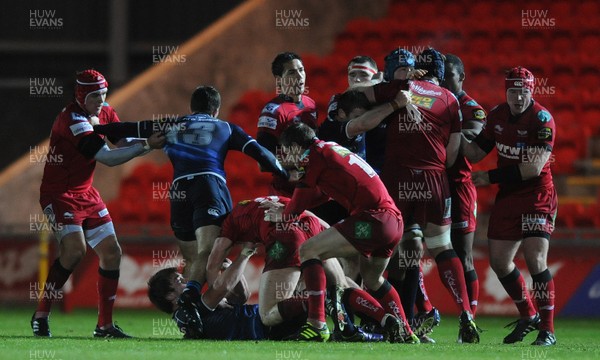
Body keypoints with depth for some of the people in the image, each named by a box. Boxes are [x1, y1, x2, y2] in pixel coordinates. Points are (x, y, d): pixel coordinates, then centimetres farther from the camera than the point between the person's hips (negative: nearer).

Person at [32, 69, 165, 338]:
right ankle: (41, 316, -14)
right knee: (75, 248, -25)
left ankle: (105, 325, 11)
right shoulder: (72, 119, -23)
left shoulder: (105, 114, 5)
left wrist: (151, 139, -20)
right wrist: (146, 145, -27)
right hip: (59, 194, -9)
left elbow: (125, 141, 0)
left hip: (86, 195, 9)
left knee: (111, 252, 3)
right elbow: (107, 157, -27)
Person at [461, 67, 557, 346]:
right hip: (507, 197, 7)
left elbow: (534, 168, -21)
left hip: (537, 195, -7)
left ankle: (547, 330, -11)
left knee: (536, 260, -17)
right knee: (499, 261, 10)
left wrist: (491, 177, -17)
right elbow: (475, 154, 11)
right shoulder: (497, 116, 4)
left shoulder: (542, 119, -16)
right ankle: (528, 316, 29)